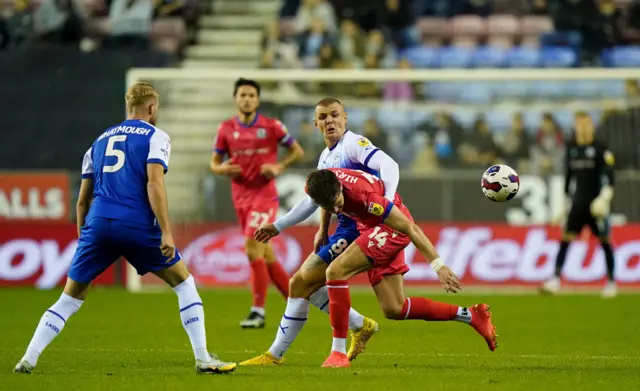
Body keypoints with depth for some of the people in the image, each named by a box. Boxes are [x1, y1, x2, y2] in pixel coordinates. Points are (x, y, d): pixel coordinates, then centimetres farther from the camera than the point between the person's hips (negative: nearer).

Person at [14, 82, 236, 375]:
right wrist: (166, 232, -12)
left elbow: (83, 200, 22)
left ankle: (28, 360, 2)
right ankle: (203, 359, 6)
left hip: (98, 223, 4)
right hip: (137, 225, -4)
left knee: (70, 298, 13)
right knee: (184, 283, 12)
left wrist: (83, 236, 31)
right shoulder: (155, 137, 7)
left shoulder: (100, 140, 23)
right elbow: (154, 183, -9)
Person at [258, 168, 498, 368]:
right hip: (374, 228, 8)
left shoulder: (363, 194, -35)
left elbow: (410, 227, -27)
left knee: (336, 271, -22)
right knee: (394, 309, 7)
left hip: (393, 228, -8)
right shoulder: (318, 185, -17)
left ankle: (338, 353, -17)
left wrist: (438, 265, -25)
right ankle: (470, 316, 18)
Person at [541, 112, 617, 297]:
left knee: (604, 240, 1)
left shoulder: (600, 148, -7)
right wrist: (567, 198, 19)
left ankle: (611, 282, 11)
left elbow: (609, 174, -13)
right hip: (578, 201, 4)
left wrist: (606, 195, -26)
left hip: (596, 203, -4)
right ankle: (555, 280, -9)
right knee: (566, 238, -5)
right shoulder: (571, 147, 9)